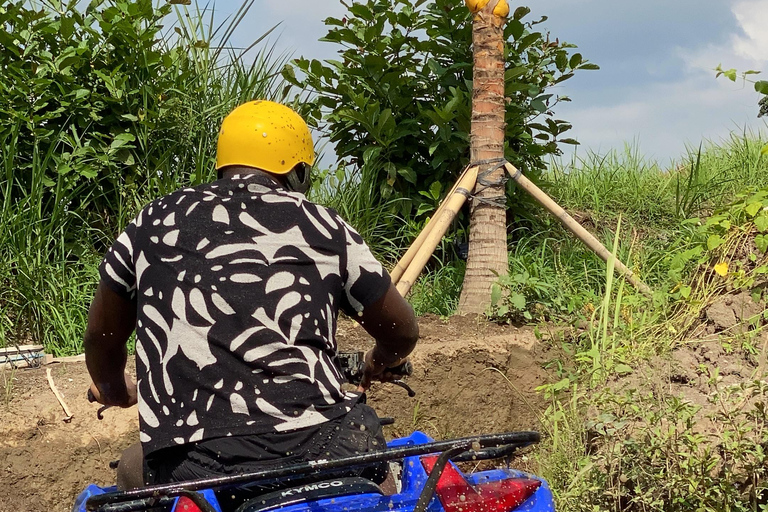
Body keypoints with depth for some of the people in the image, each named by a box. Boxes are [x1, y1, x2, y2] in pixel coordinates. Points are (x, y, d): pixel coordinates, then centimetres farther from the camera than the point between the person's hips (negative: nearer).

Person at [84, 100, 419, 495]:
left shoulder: (153, 223, 16)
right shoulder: (322, 227, 11)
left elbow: (102, 335, 29)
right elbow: (403, 333, 23)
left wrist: (115, 391, 52)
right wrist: (379, 362, 47)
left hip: (188, 470, 1)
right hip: (310, 447, -1)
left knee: (133, 472, 31)